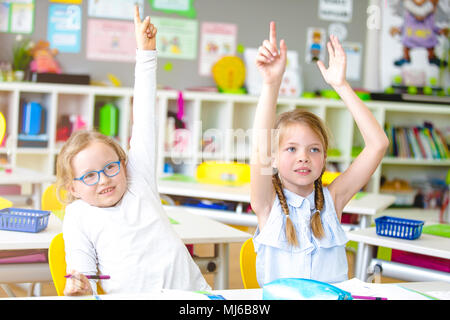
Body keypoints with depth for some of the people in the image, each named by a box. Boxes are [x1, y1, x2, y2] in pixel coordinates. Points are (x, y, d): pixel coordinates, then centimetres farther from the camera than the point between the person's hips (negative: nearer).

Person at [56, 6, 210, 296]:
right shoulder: (78, 216, 9)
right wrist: (78, 290, -18)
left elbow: (145, 120, 16)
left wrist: (146, 54, 17)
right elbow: (82, 269, 6)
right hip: (137, 299, -2)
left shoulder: (140, 180, 15)